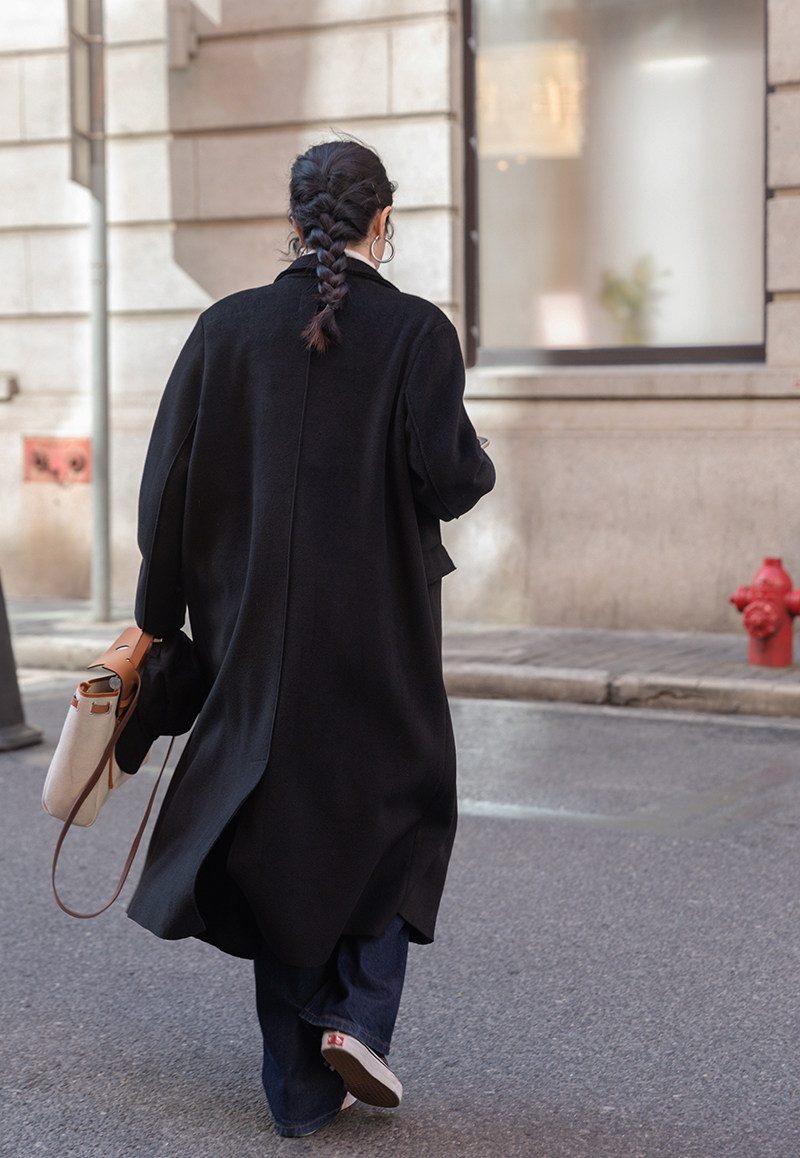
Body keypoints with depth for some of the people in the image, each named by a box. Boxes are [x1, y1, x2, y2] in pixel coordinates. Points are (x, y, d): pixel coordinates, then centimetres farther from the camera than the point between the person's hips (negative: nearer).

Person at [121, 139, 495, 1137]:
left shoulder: (226, 328, 0)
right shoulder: (417, 332, -8)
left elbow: (168, 483, -2)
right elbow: (447, 475, -17)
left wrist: (156, 623, 6)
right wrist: (478, 468, 7)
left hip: (254, 633, 2)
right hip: (378, 637, -2)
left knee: (275, 839, 13)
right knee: (397, 811, 20)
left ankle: (299, 1090, 18)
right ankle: (358, 1015, 3)